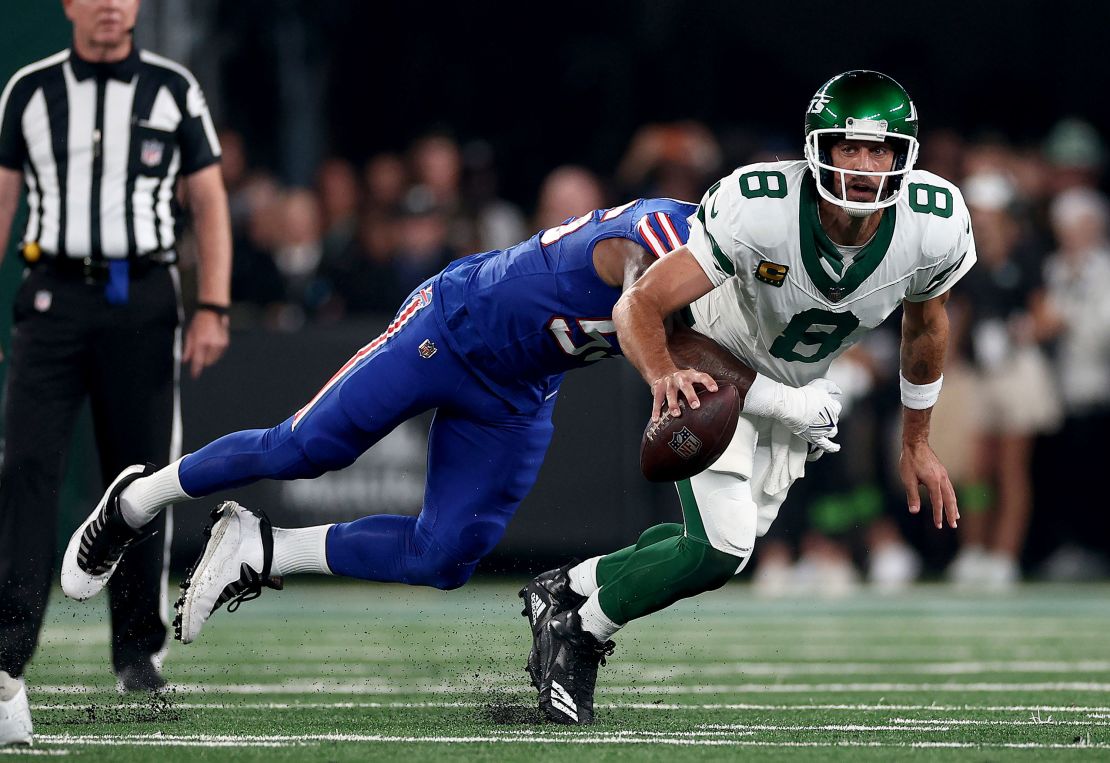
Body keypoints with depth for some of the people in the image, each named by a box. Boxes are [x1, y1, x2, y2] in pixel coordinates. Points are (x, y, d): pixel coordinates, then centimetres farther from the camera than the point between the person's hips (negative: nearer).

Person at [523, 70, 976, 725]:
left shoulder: (935, 226, -26)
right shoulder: (760, 211, -38)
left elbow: (926, 326, -2)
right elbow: (640, 306, -33)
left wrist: (917, 443, 9)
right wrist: (663, 375, -56)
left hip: (796, 390, 6)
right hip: (712, 368, -5)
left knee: (727, 541, 10)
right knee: (720, 549, -18)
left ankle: (569, 588, 29)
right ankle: (579, 633, 4)